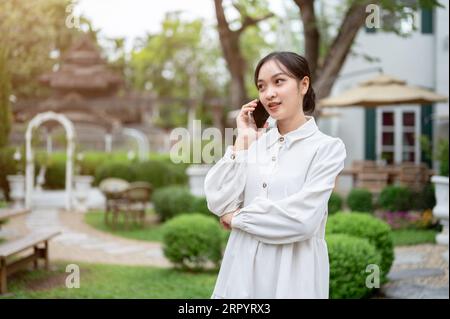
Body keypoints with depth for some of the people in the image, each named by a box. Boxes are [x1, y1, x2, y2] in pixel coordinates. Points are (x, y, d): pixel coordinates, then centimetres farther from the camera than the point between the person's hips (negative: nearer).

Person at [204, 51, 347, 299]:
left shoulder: (328, 147, -7)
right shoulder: (255, 142, 6)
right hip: (242, 272, 4)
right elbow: (219, 203, -4)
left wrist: (238, 218, -7)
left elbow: (301, 219, -17)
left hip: (292, 276, -4)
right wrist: (242, 141, -4)